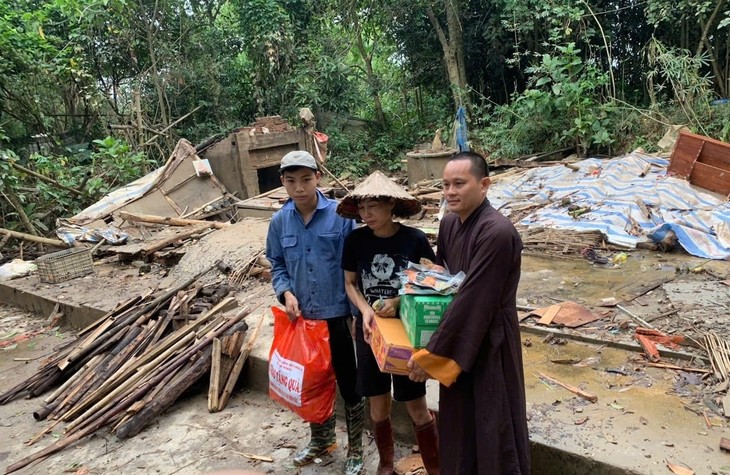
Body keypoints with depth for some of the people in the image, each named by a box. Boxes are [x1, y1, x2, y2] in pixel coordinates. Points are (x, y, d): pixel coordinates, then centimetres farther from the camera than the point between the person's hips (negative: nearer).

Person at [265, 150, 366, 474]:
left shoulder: (340, 216, -13)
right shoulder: (279, 222, -2)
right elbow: (277, 265, 9)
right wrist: (286, 293, -10)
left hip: (336, 314, -4)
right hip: (301, 316, 4)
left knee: (348, 383, 10)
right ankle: (321, 439, 45)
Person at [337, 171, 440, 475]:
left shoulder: (415, 239, -14)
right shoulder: (355, 240, -7)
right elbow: (350, 284, 3)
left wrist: (400, 301, -18)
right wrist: (365, 311, -15)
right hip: (369, 329, 2)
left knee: (417, 406, 7)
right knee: (378, 404, 15)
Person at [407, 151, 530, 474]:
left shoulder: (497, 233, -25)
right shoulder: (449, 223, 1)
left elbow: (473, 302, -25)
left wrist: (430, 354, -20)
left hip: (490, 346, -8)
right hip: (458, 340, 8)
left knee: (493, 434, 8)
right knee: (459, 427, 22)